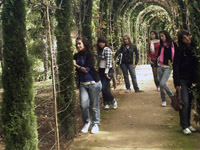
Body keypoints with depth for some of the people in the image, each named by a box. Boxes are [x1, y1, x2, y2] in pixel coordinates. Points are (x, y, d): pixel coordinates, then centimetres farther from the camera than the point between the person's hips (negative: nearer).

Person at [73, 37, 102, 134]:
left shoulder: (89, 55, -8)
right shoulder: (76, 56, 8)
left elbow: (86, 69, -15)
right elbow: (76, 70, 13)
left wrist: (76, 65, -7)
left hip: (93, 83, -4)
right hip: (82, 84, 4)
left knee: (94, 105, 3)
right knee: (83, 105, -6)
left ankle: (95, 124, 20)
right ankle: (86, 122, 18)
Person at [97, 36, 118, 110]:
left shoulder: (107, 49, -13)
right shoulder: (100, 50, 13)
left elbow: (108, 61, -18)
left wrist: (106, 72, -20)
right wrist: (98, 70, 15)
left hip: (107, 71, -8)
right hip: (101, 71, 8)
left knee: (104, 88, -12)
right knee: (103, 88, 7)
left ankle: (113, 101, 8)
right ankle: (106, 104, 15)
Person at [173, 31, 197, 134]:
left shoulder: (194, 49, 8)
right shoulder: (180, 51, -9)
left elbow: (196, 65, 13)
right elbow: (176, 67, -11)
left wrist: (195, 80, 5)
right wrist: (177, 83, -16)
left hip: (191, 79, 5)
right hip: (182, 80, -5)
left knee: (189, 102, 9)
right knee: (185, 102, -7)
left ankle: (188, 124, 20)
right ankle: (184, 126, 2)